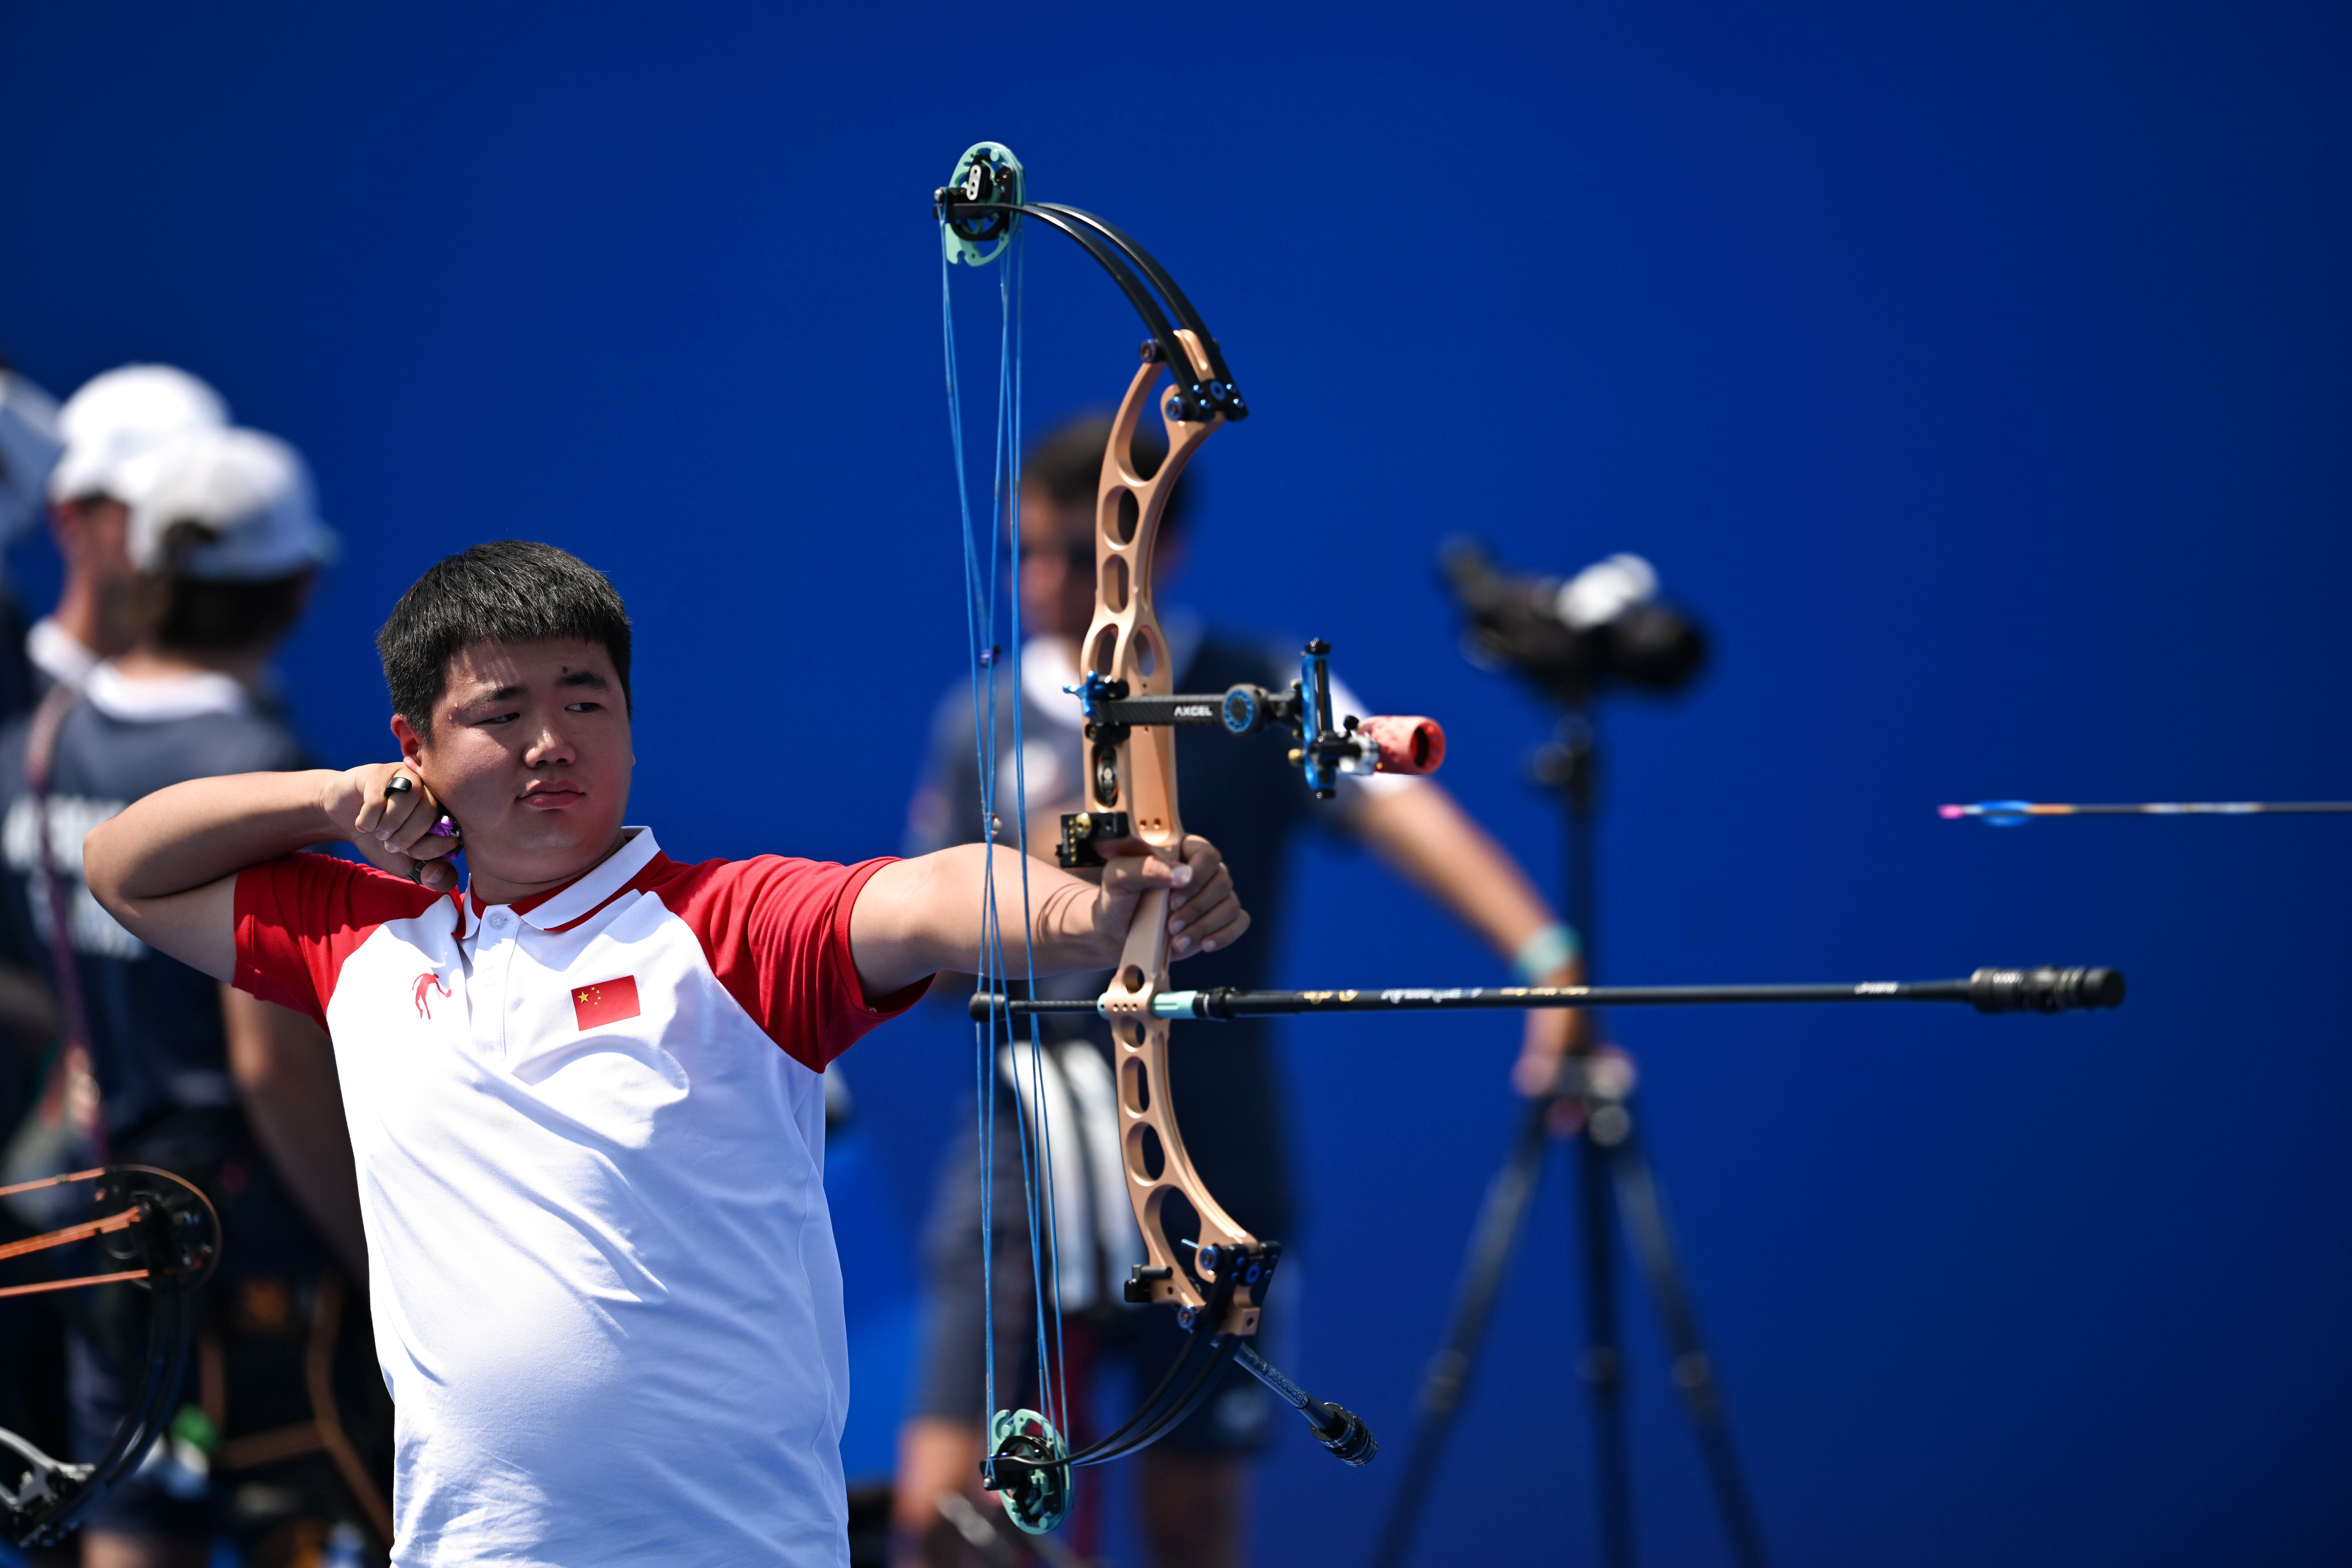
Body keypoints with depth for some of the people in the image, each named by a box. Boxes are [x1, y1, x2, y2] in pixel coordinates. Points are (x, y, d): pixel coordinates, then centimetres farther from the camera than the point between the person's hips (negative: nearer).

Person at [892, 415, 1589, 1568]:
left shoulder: (1264, 698, -1)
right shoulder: (984, 724, 7)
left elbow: (1402, 810, -18)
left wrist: (1545, 957, -35)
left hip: (1211, 1176, -1)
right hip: (1023, 1170, 1)